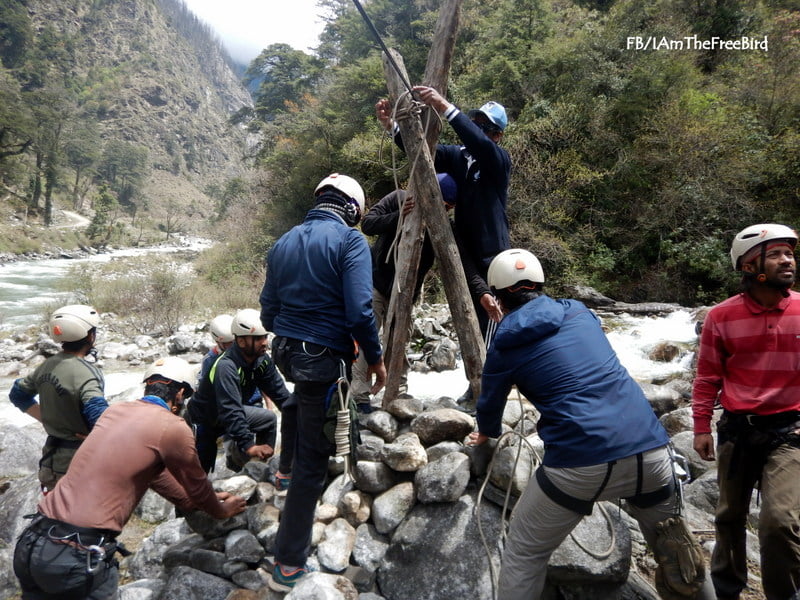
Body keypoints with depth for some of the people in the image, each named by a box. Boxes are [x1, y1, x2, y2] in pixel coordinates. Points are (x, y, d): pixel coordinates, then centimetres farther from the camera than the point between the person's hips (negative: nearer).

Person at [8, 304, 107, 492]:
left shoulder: (47, 366, 1)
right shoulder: (85, 373, -25)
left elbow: (18, 395, 17)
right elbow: (101, 419, -37)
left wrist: (47, 418, 13)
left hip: (52, 457, 8)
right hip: (81, 461, -8)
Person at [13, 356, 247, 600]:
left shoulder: (115, 410, 12)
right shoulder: (173, 427, -10)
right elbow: (197, 484, 6)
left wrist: (194, 501, 36)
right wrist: (221, 510, 27)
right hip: (78, 555, -7)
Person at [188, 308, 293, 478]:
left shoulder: (262, 360, -14)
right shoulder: (226, 367, -36)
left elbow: (278, 391, -13)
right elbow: (231, 412, -43)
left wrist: (294, 413, -27)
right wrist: (248, 445, -49)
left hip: (233, 411, 7)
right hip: (205, 419, -7)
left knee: (270, 418, 1)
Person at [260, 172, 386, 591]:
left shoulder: (284, 243, 10)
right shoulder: (350, 240, -9)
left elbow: (267, 313, 12)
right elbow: (359, 311, -19)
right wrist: (375, 358, -6)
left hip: (286, 352, 7)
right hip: (324, 358, -7)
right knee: (312, 461, 4)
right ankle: (289, 565, 15)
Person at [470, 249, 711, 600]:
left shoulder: (505, 346, 2)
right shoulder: (581, 313, 14)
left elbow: (490, 403, 17)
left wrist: (487, 433, 40)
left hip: (580, 464, -4)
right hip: (650, 449, 5)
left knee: (522, 557, 15)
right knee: (674, 548, 28)